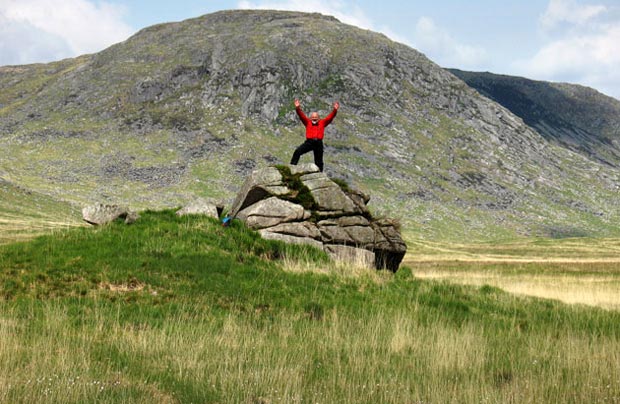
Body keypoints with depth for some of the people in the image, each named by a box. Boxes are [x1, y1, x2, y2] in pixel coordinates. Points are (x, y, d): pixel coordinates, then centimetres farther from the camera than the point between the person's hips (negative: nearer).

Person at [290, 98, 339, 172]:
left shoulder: (322, 123, 15)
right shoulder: (307, 122, 14)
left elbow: (330, 117, 8)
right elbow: (301, 115, 4)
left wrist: (335, 110, -7)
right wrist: (297, 108, -11)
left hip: (319, 143, 1)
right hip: (309, 142, -1)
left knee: (319, 161, 6)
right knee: (297, 152, -19)